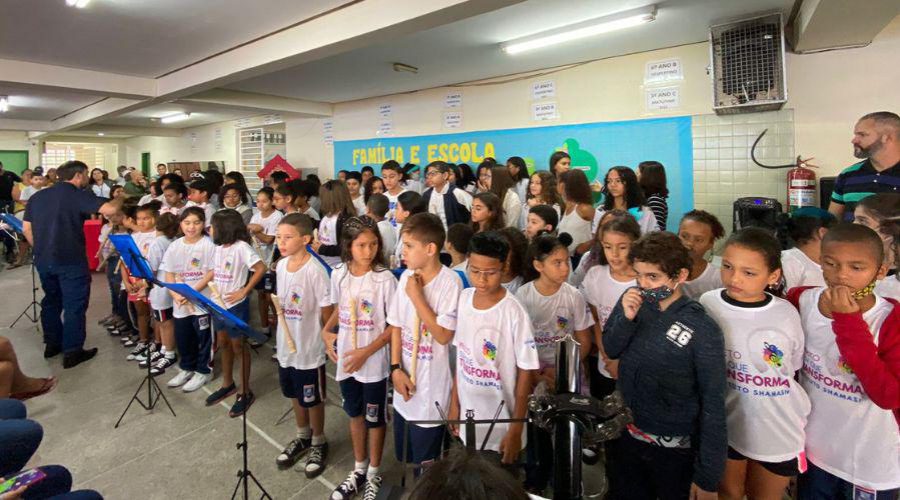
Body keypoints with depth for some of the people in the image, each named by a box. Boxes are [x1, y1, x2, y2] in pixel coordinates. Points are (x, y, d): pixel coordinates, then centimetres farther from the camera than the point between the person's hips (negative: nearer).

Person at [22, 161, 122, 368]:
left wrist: (41, 250, 21)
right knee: (74, 305, 1)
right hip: (71, 260, -7)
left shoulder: (37, 196, 10)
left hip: (43, 260, 7)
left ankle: (52, 344, 31)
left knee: (51, 300, 21)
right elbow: (110, 209, -26)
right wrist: (120, 199, -6)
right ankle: (72, 352, 5)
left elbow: (27, 228, 12)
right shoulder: (78, 195, -12)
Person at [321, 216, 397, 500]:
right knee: (355, 413, 21)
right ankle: (359, 469, 40)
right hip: (345, 359, 5)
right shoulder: (339, 275, -3)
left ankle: (374, 474, 33)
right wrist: (326, 331, -2)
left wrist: (366, 352, -19)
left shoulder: (384, 279, -18)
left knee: (374, 418, 13)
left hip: (374, 362, -4)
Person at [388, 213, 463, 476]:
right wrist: (396, 368, -2)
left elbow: (443, 336, -20)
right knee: (405, 456, 21)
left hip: (432, 388, -6)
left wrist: (417, 296, -19)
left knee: (426, 463, 9)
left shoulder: (450, 282, -18)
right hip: (405, 380, 6)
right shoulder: (406, 277, 0)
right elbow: (396, 326, 6)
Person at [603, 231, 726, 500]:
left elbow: (713, 404, -15)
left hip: (674, 448, -4)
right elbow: (611, 350, 0)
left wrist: (707, 478, -11)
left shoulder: (703, 330, -20)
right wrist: (626, 318, -21)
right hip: (624, 435, 4)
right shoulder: (632, 301, -9)